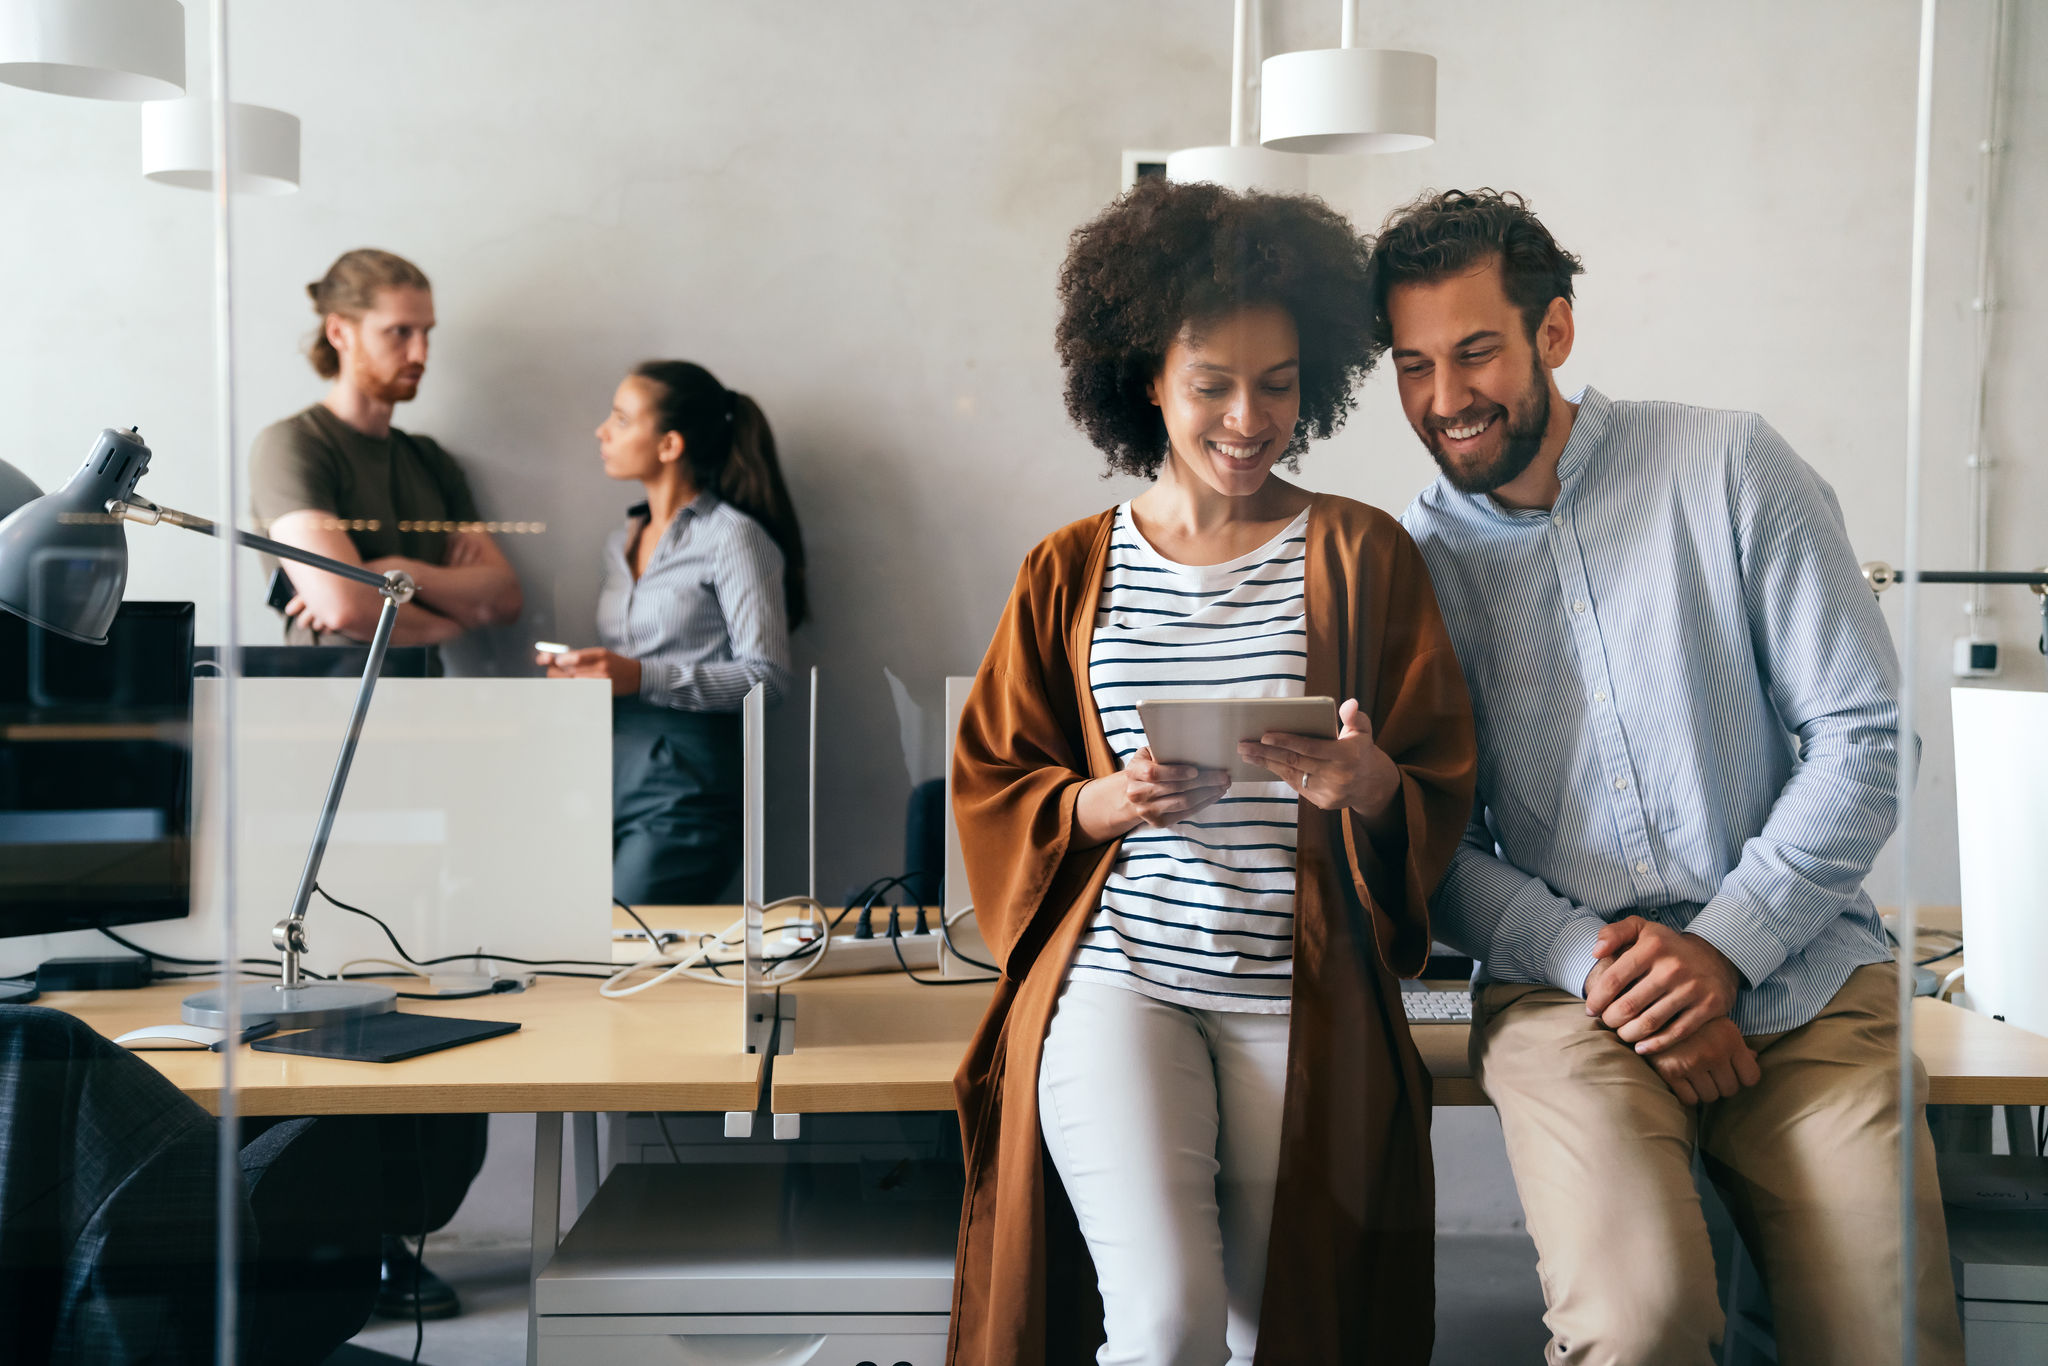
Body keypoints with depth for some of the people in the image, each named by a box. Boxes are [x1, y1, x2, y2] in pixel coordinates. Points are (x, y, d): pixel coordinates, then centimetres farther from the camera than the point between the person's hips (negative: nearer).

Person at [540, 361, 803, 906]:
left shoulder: (734, 537, -4)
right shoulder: (623, 541, 20)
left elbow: (766, 677, -11)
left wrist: (640, 677, -18)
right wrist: (582, 670, 6)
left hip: (687, 784, -7)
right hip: (611, 773, 7)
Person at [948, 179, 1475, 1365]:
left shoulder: (1361, 553, 6)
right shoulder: (1070, 571, 9)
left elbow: (1442, 793, 4)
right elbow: (994, 789, 10)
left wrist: (1369, 787, -19)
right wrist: (1106, 804, -10)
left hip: (1303, 995, 1)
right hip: (1118, 972, 0)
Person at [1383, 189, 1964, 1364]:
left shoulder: (1732, 467, 1)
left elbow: (1868, 733, -1)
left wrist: (1726, 946, -10)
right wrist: (1588, 958, -11)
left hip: (1800, 973, 0)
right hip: (1567, 990, 0)